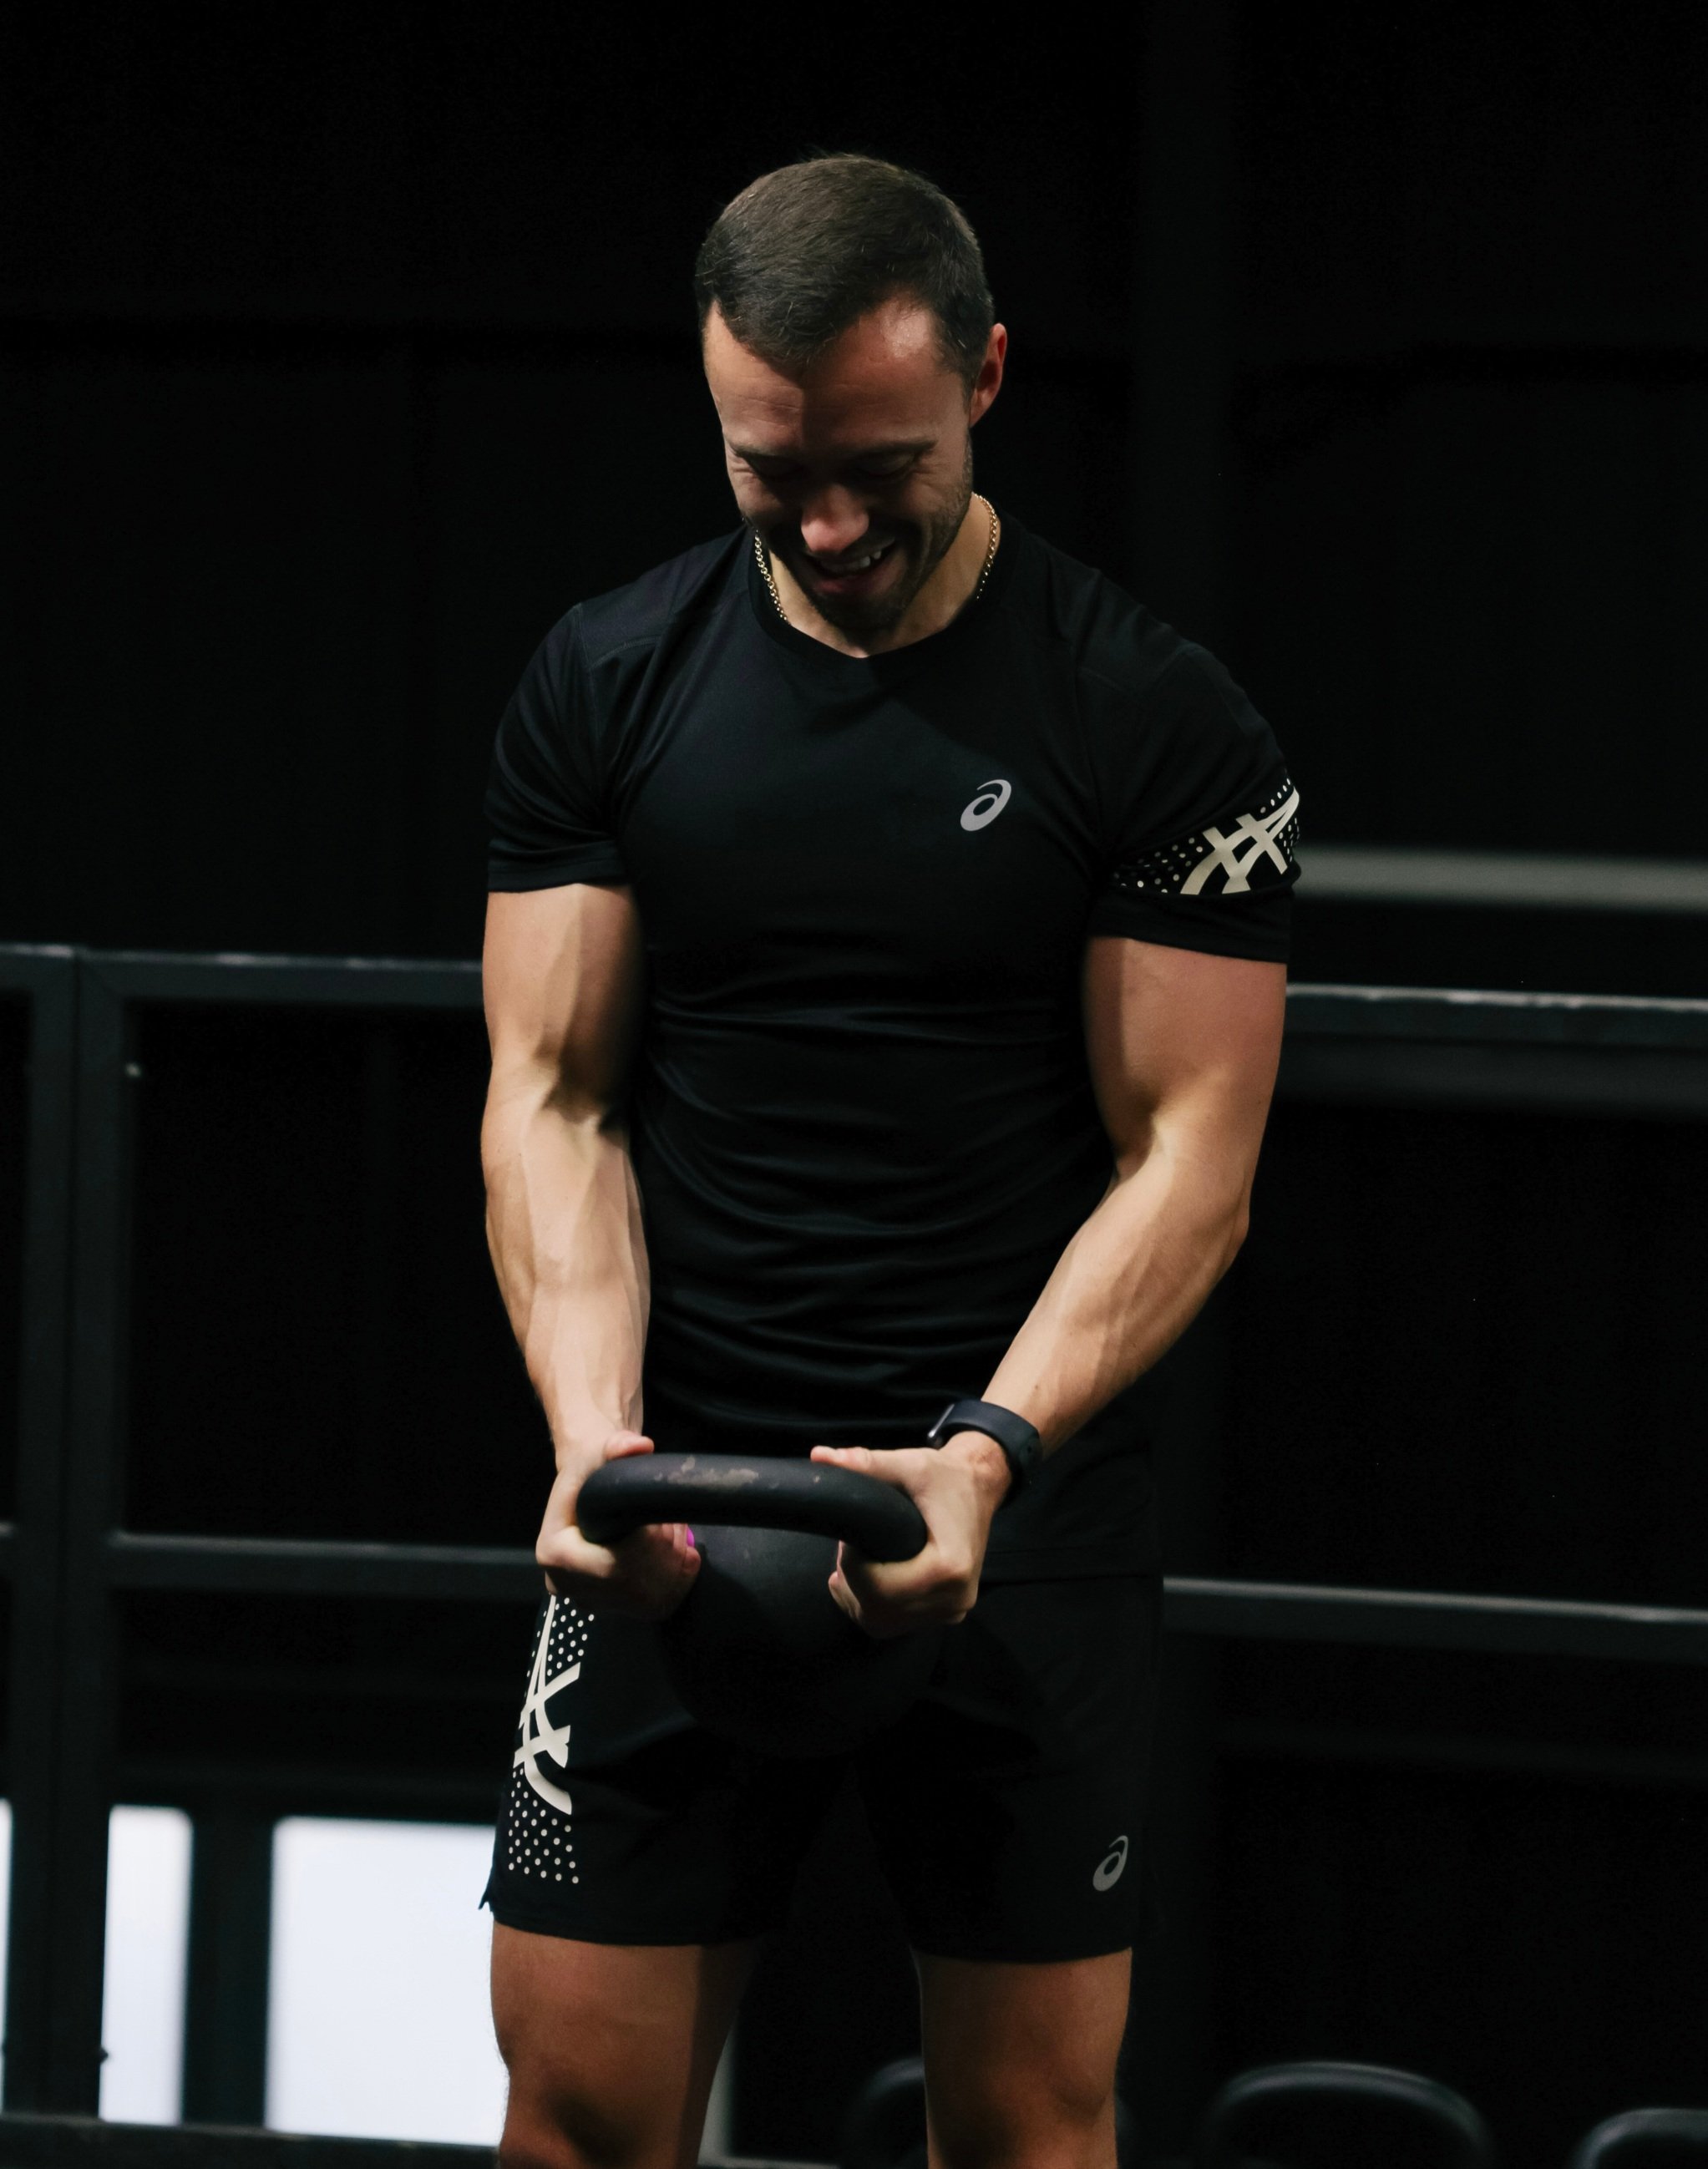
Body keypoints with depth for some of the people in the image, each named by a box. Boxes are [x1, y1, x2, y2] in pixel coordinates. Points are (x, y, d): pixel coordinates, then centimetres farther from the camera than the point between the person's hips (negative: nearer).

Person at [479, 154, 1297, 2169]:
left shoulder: (1154, 721, -6)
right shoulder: (608, 682, 2)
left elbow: (1188, 1154, -7)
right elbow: (554, 1097, 1)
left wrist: (990, 1450, -23)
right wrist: (592, 1430, -17)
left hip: (1028, 1495, -2)